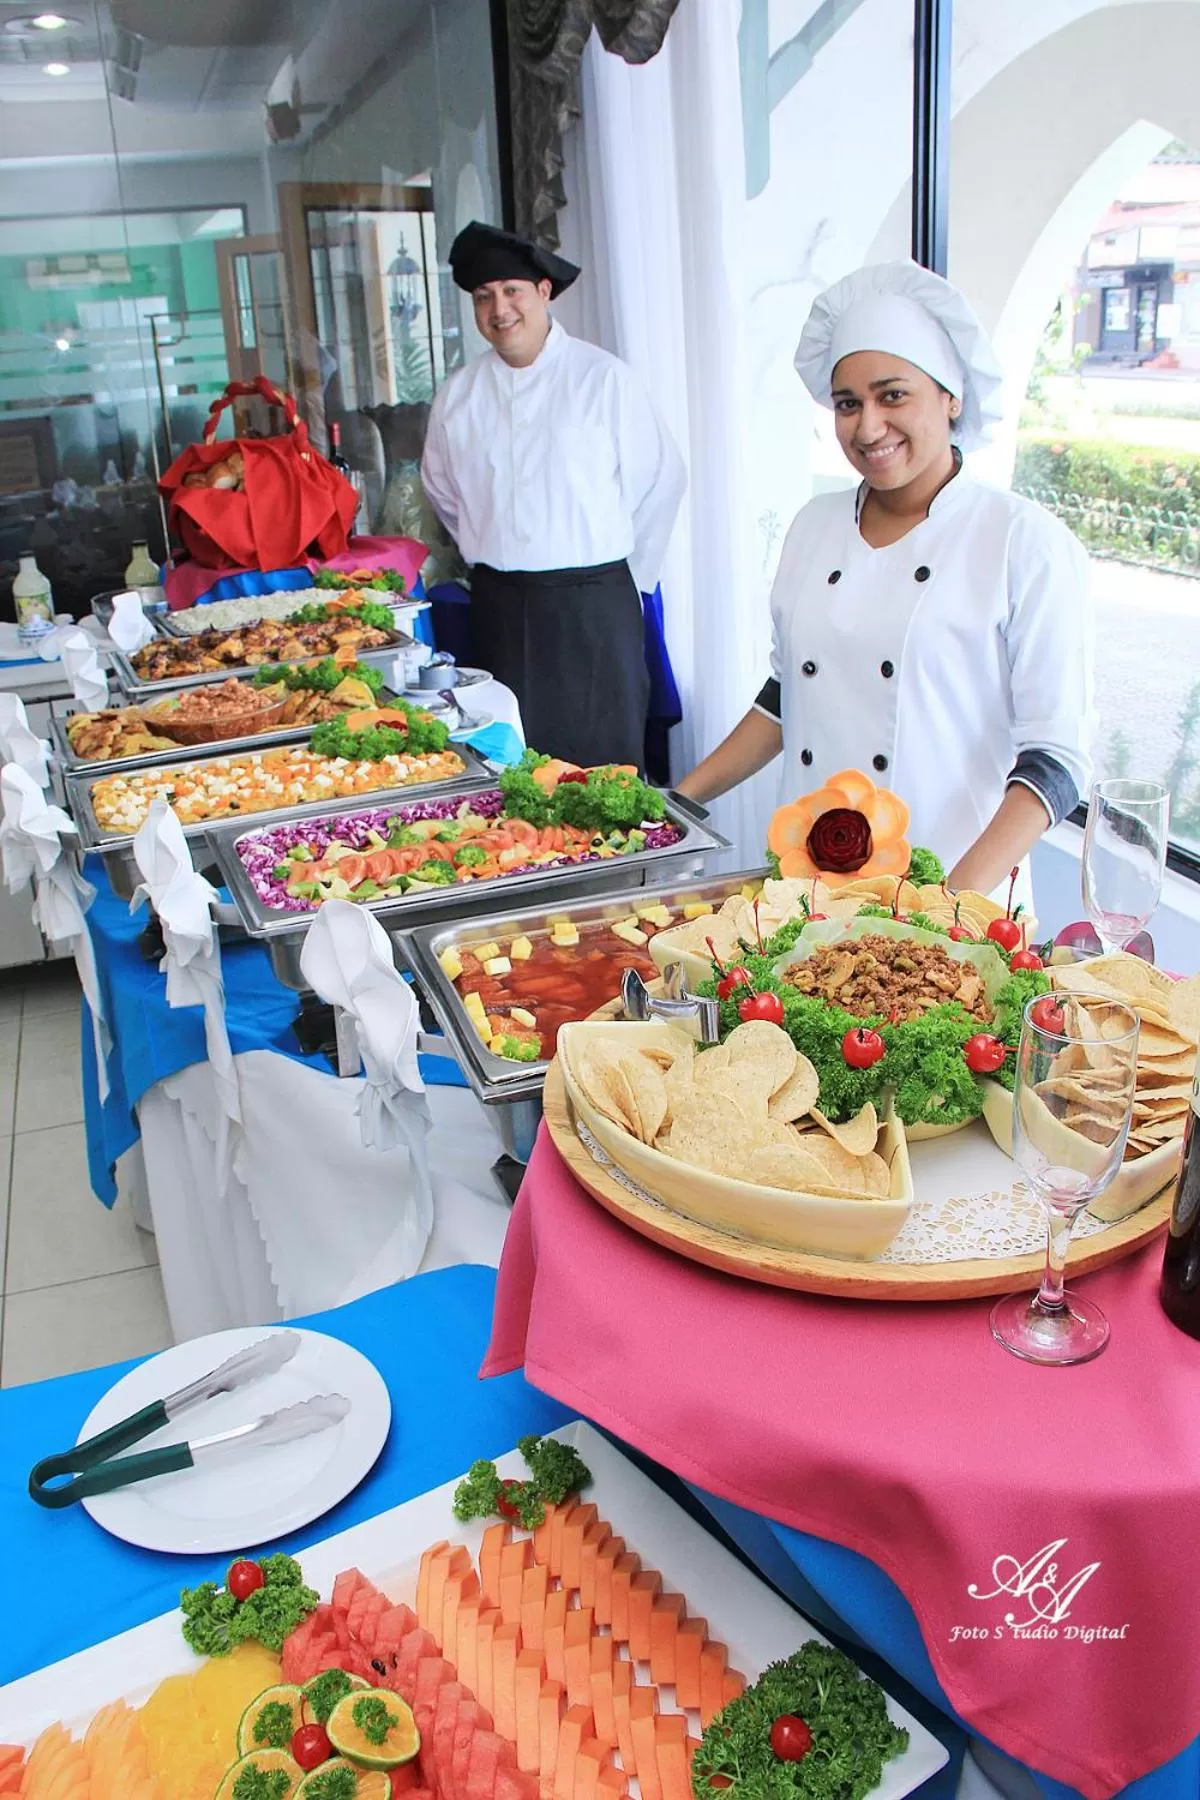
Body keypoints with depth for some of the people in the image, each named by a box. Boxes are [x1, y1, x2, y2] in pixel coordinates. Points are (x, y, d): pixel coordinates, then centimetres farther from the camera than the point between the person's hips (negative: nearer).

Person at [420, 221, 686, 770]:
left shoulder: (603, 378, -4)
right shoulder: (457, 395, 6)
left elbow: (660, 480, 1)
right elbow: (443, 491, 21)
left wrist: (627, 575, 5)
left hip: (592, 603, -3)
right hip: (498, 605, 3)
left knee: (603, 763, 0)